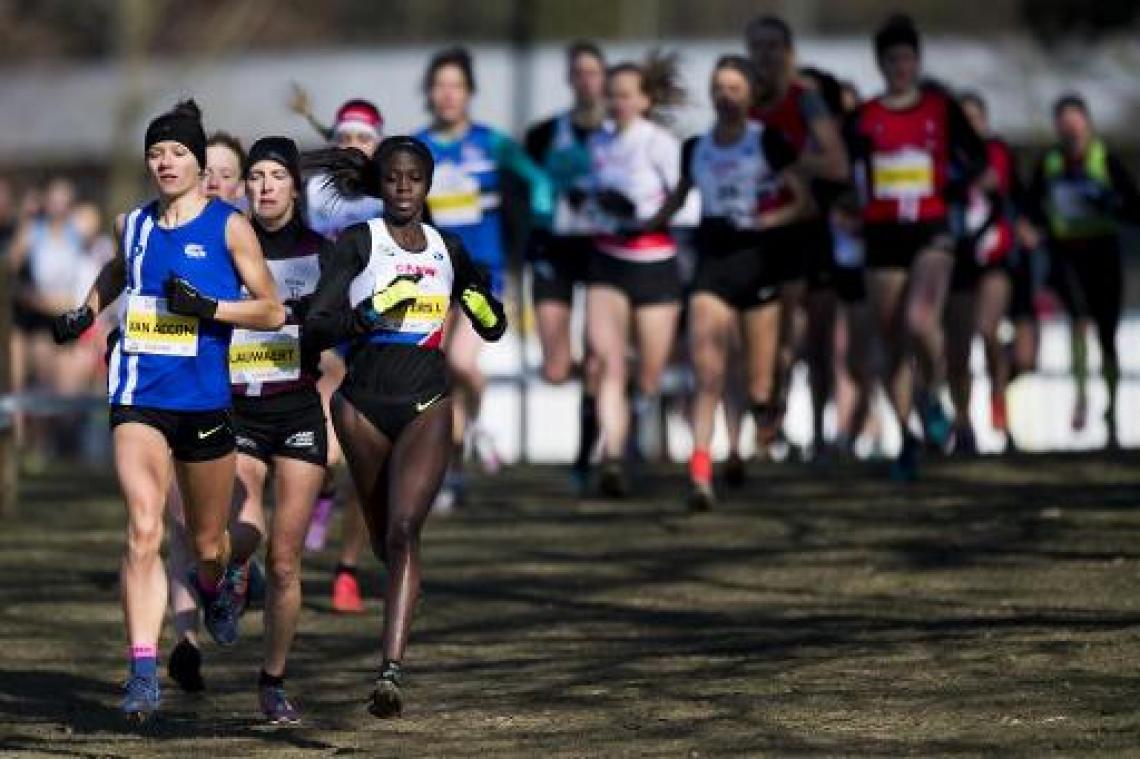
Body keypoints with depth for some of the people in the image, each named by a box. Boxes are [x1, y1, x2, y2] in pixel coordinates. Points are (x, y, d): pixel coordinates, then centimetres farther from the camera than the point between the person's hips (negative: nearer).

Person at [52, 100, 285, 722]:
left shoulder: (228, 226, -2)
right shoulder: (132, 225, 9)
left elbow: (272, 311, -2)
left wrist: (207, 307, -15)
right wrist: (86, 312, 17)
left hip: (204, 400, -1)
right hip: (138, 396, 1)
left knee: (207, 541, 14)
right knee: (143, 529, -18)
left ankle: (212, 589, 53)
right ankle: (143, 672, -24)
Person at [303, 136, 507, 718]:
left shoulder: (448, 249, 8)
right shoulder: (359, 242, -2)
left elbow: (492, 330, 19)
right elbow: (315, 328, -10)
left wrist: (486, 306, -3)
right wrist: (373, 313, -25)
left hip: (427, 407, 0)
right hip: (364, 405, 0)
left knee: (403, 530, -19)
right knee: (385, 539, 13)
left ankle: (391, 672, -27)